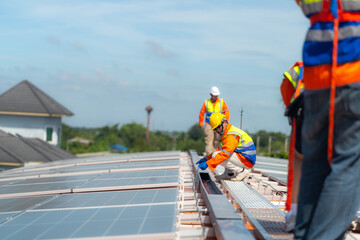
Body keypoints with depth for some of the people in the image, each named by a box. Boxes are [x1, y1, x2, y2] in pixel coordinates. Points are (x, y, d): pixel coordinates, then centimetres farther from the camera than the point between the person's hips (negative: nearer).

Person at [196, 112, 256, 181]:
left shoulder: (231, 135, -19)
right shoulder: (227, 132, 15)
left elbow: (224, 154, -29)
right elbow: (219, 149, 24)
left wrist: (208, 163, -30)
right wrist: (207, 158, 13)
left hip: (247, 160, -11)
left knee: (215, 155, -16)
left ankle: (241, 170, -13)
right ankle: (229, 174, 12)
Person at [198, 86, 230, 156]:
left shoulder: (222, 102, 3)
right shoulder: (206, 102, 5)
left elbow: (227, 112, 2)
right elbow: (202, 113, 14)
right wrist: (201, 123, 15)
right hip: (208, 125, 0)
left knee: (216, 141, 4)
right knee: (208, 140, -12)